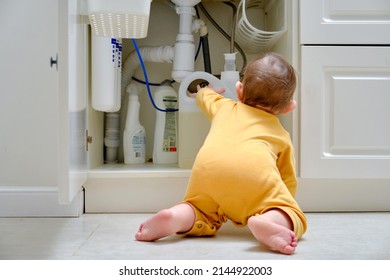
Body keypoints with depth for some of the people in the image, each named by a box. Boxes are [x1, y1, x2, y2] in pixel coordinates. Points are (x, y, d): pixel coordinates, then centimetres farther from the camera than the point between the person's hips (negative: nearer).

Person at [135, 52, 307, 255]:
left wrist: (204, 91, 85)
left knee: (201, 219, 20)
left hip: (207, 168, 2)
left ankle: (175, 217, -13)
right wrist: (283, 205, 53)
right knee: (291, 219, 4)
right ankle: (267, 222, -30)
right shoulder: (281, 134, 34)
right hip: (255, 172, -2)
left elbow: (205, 96, 62)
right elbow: (289, 180, 37)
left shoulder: (225, 107, 39)